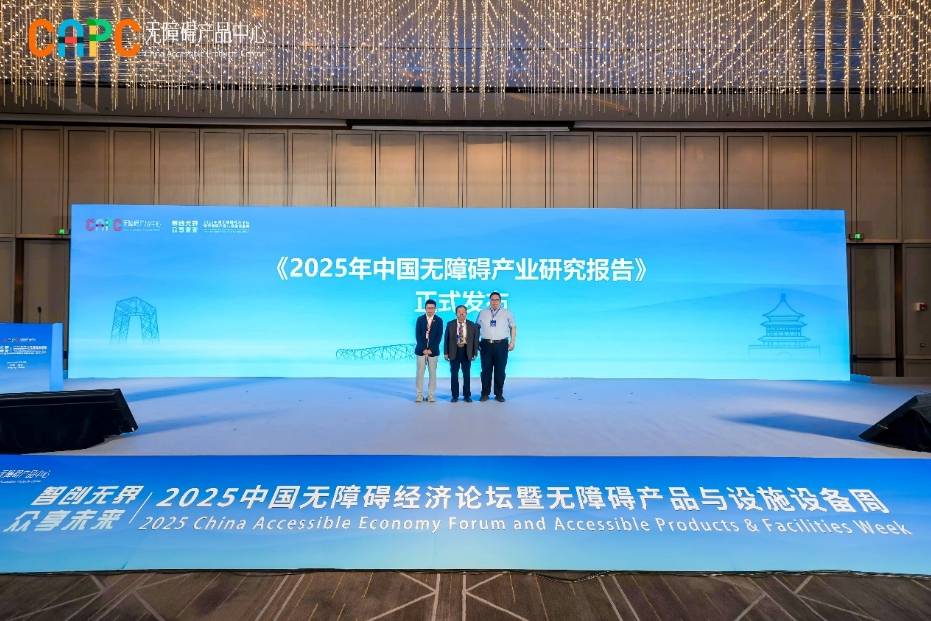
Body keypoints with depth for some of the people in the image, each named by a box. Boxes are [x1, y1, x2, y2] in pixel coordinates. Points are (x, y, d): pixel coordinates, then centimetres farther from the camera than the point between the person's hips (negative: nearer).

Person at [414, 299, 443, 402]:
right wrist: (424, 349, -11)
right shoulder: (420, 319, 3)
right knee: (420, 373, 1)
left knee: (432, 373, 3)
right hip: (421, 350, 0)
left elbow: (439, 336, -3)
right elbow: (417, 335, -2)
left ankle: (431, 395, 9)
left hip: (433, 350, 0)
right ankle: (419, 395, 6)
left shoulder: (439, 320, 1)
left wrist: (431, 349, -11)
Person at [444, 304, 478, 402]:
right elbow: (446, 339, 2)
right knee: (454, 374, 5)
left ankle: (467, 395, 17)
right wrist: (446, 352, -3)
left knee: (467, 374, 7)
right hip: (454, 352, 0)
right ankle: (455, 395, 15)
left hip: (467, 352, 0)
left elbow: (475, 340, 3)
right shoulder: (450, 325, 1)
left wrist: (475, 353, -2)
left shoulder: (472, 325, 1)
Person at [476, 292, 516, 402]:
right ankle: (485, 394, 12)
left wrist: (513, 342, 1)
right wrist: (476, 342, 5)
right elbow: (477, 327, 13)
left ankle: (499, 394, 12)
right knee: (486, 370, 3)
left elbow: (513, 327, 9)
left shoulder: (507, 313, 8)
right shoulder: (482, 313, 11)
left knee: (500, 371, 2)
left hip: (501, 344, -1)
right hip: (486, 344, 1)